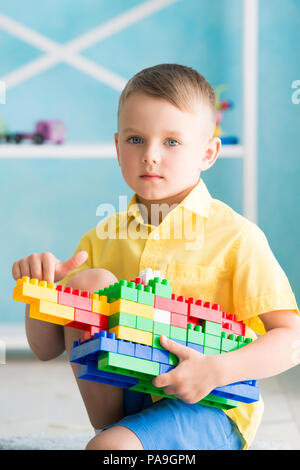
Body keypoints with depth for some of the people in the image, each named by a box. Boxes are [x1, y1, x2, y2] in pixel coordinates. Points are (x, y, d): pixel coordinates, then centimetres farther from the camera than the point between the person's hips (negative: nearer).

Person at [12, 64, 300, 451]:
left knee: (109, 448, -34)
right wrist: (42, 288, -12)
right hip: (120, 398, 5)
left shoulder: (235, 236, -7)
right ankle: (110, 427, -8)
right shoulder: (103, 237, 7)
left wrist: (218, 370, -27)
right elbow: (47, 349, 8)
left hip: (209, 410, -5)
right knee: (88, 282, -15)